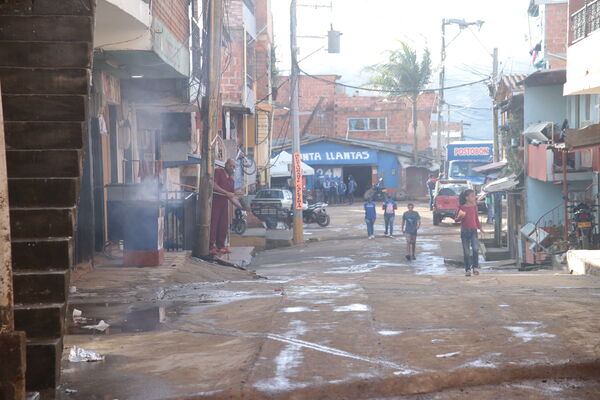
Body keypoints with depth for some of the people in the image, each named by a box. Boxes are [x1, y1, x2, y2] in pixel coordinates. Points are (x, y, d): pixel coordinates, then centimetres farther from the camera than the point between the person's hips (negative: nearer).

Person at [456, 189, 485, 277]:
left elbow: (477, 218, 15)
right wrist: (460, 217, -21)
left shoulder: (474, 206, 6)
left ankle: (475, 267, -3)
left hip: (473, 230, 2)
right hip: (464, 231, -2)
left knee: (475, 249, -14)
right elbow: (456, 219, 0)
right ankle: (467, 269, 11)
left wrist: (480, 227, 6)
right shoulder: (461, 207, -3)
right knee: (466, 251, 2)